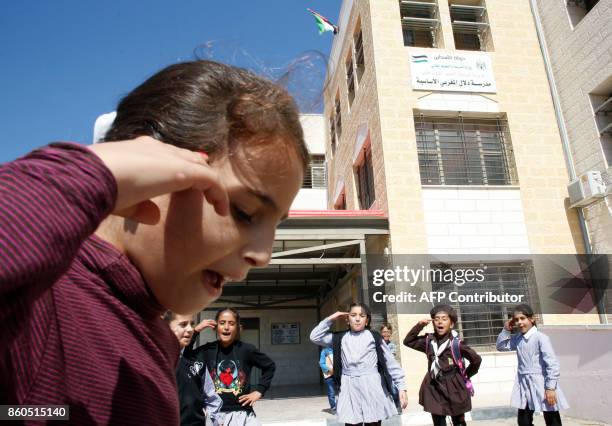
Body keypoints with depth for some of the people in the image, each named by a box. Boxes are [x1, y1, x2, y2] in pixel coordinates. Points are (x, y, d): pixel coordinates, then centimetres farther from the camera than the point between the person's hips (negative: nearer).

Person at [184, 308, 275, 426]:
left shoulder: (246, 349, -5)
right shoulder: (207, 350, -1)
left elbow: (270, 366, 8)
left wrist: (259, 391, 1)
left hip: (241, 413, -1)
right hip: (215, 413, 1)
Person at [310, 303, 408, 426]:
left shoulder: (374, 337, 2)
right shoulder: (340, 338, 9)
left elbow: (391, 363, 3)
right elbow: (315, 337, 6)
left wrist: (401, 387, -2)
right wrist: (330, 319, 3)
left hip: (372, 388, -2)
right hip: (349, 389, 2)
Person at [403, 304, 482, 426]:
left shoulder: (456, 344, -14)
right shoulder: (429, 341, 0)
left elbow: (476, 359, -10)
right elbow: (408, 341, 5)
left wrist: (465, 375, 1)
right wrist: (419, 325, -5)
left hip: (454, 390, -4)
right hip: (435, 390, 4)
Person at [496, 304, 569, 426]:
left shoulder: (540, 338, -15)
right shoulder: (517, 339, 5)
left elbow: (552, 364, -17)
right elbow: (500, 346, 16)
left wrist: (550, 387, -20)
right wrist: (506, 330, 4)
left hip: (541, 384, -6)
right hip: (524, 384, 7)